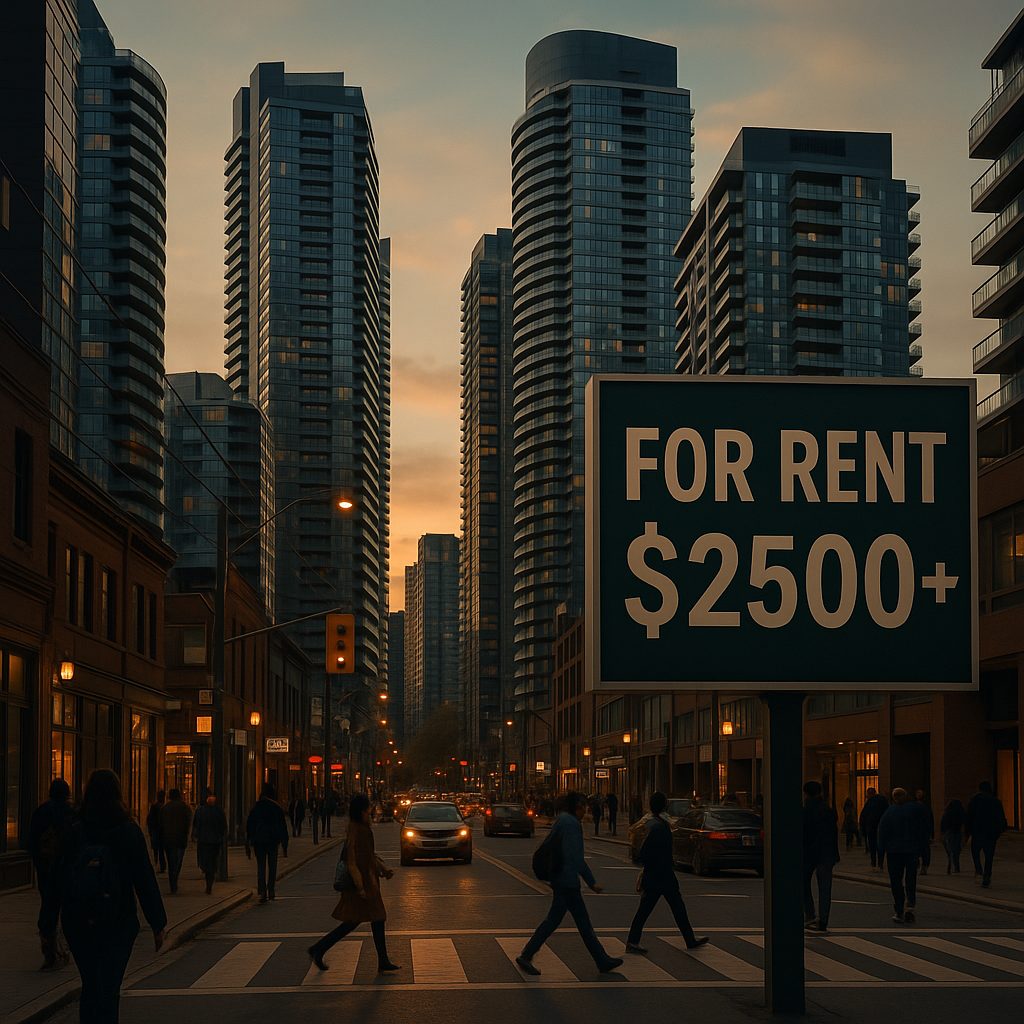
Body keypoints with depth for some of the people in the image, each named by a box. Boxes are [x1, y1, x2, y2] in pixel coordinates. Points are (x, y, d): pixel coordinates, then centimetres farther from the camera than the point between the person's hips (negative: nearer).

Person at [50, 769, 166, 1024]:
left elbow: (60, 879, 1)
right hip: (118, 924, -2)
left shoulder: (75, 832, -2)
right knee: (108, 990, -1)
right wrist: (157, 925, -1)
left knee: (90, 987, 16)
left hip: (77, 924, 3)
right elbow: (145, 881, -7)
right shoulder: (128, 832, -8)